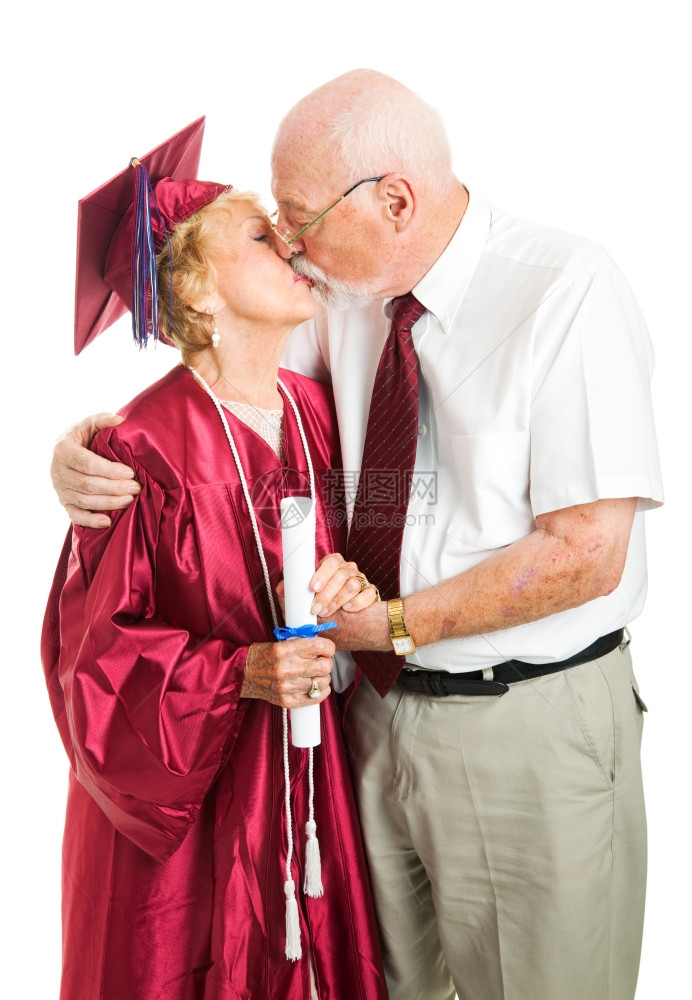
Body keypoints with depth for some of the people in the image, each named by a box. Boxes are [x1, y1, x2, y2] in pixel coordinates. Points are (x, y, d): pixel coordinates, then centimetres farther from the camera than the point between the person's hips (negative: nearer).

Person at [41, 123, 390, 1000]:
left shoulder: (317, 413, 0)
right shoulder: (142, 448, -18)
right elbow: (95, 647, -13)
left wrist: (350, 584, -13)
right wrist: (241, 672, -24)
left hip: (309, 777, 5)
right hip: (184, 789, -5)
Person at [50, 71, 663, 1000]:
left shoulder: (568, 289, -17)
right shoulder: (346, 295, 1)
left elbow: (586, 555, -20)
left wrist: (393, 623, -17)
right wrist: (90, 443, -11)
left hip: (529, 725, -5)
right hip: (378, 705, 5)